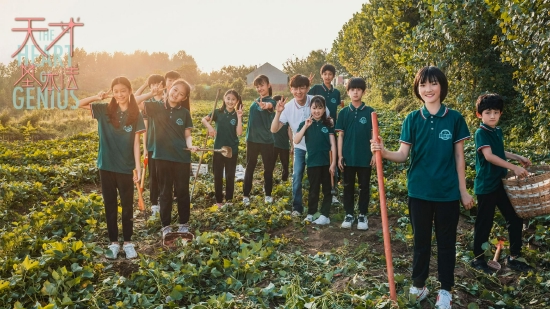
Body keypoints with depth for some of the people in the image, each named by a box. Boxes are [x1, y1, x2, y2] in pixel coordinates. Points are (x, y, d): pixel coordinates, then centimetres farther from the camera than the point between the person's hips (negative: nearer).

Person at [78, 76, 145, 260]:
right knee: (110, 206, 9)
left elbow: (136, 142, -5)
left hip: (126, 168, -1)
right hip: (106, 166, 1)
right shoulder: (104, 110, 1)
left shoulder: (135, 115, -3)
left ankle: (128, 243, 19)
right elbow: (80, 104, 2)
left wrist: (138, 167, -10)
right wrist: (97, 97, -15)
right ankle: (114, 243, 20)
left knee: (127, 206, 7)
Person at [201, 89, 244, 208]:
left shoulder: (237, 115, -3)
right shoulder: (218, 112, -2)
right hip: (218, 149, 0)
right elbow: (204, 119, -9)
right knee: (218, 176, 7)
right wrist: (210, 127, -26)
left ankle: (229, 200, 21)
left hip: (232, 150, 0)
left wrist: (239, 117, -19)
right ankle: (219, 200, 20)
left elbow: (239, 133, -14)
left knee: (230, 176, 8)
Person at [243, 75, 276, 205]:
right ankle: (246, 194, 14)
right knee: (250, 167, 8)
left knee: (268, 168, 6)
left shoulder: (270, 101, -11)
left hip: (266, 140, -5)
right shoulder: (255, 101, 7)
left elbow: (269, 105, -37)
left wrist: (266, 106, -61)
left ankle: (268, 194, 20)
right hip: (252, 138, 5)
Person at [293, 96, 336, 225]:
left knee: (327, 189, 7)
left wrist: (333, 162, -7)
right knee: (313, 189, 10)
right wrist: (305, 126, -17)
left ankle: (325, 215, 14)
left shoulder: (328, 124, 1)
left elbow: (333, 144, -1)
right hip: (313, 162, 0)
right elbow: (296, 141, -9)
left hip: (327, 162, 0)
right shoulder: (305, 124, 2)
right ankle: (310, 213, 22)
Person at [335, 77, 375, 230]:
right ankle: (349, 214, 21)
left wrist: (375, 153, -5)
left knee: (364, 187, 7)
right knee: (348, 187, 9)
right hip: (348, 156, 1)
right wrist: (340, 156, -2)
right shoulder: (343, 112, 2)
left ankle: (363, 215, 19)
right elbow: (340, 135, 2)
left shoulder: (370, 112, -1)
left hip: (365, 156, -1)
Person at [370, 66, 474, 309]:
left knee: (446, 241, 11)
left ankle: (445, 289, 27)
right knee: (421, 240, 14)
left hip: (448, 192, -1)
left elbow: (459, 156, 1)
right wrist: (384, 152, -25)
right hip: (419, 191, 1)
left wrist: (463, 190, 1)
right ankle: (418, 285, 30)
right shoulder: (412, 119, -1)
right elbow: (403, 155, -4)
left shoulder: (455, 118, -3)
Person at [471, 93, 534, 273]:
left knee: (515, 219, 11)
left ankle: (514, 258, 23)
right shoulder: (481, 133, -15)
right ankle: (478, 259, 18)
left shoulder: (498, 131, 10)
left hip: (501, 183, 8)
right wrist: (514, 168, -29)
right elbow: (489, 156, -27)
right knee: (484, 223, 2)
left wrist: (518, 157, 16)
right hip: (486, 185, -8)